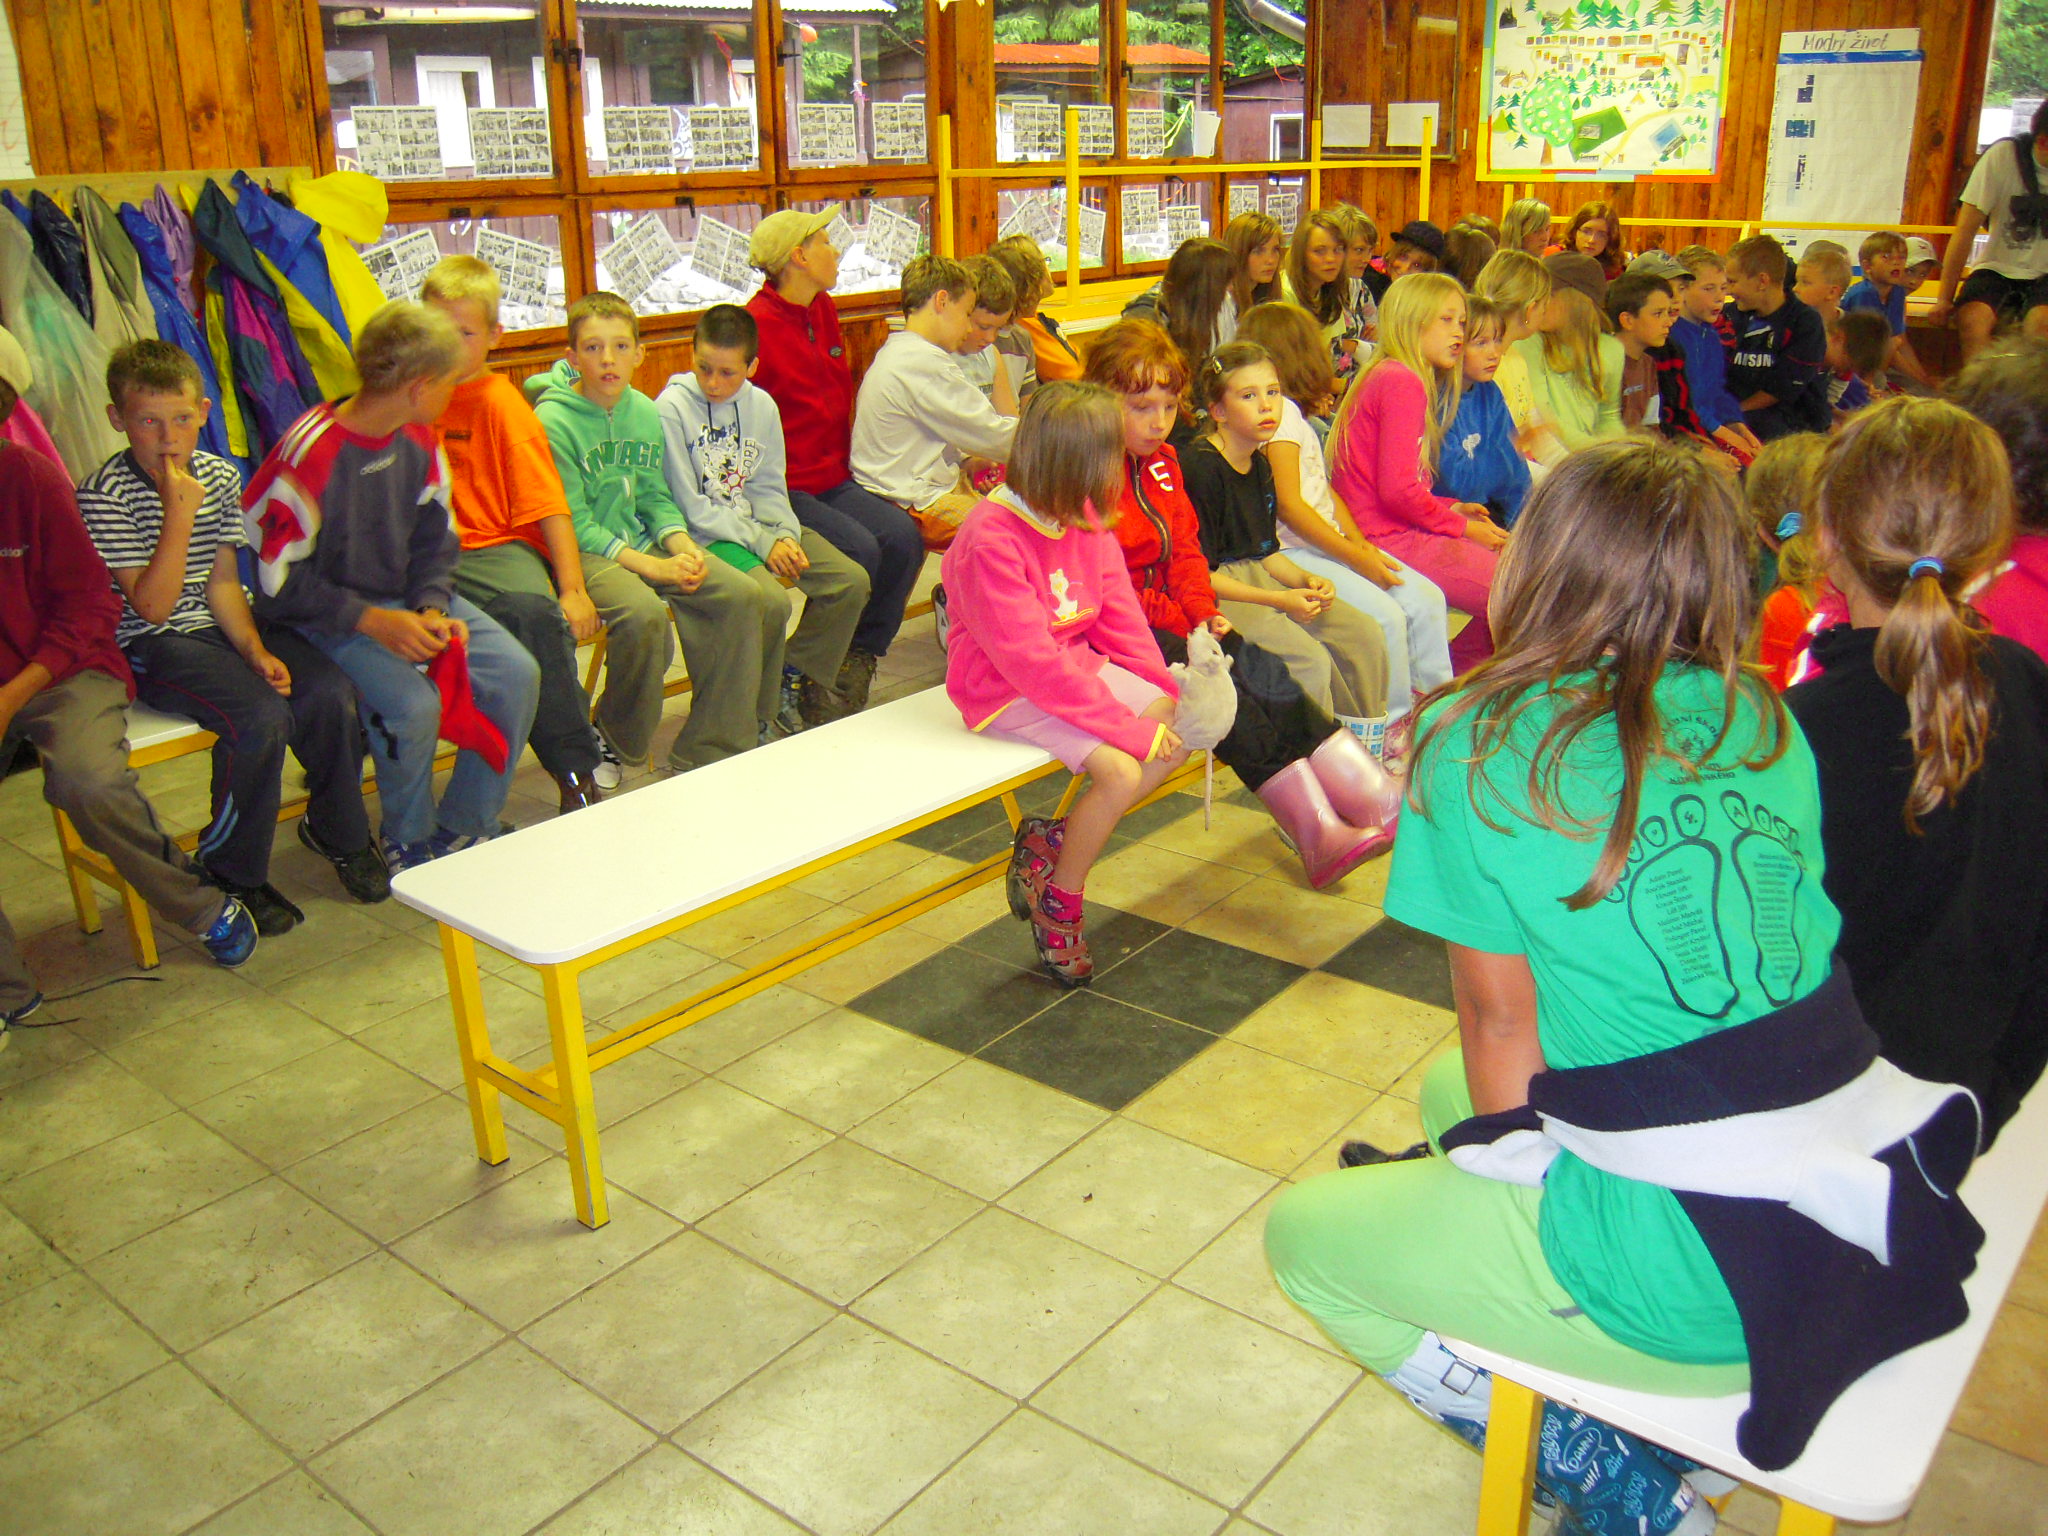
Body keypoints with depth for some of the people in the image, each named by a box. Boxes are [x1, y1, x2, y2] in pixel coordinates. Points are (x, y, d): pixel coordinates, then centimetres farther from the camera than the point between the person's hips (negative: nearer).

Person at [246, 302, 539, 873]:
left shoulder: (419, 438, -1)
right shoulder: (311, 452, -22)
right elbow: (279, 580, -18)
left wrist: (433, 608, -9)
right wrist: (374, 621, -23)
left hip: (408, 598, 7)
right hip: (327, 613, -7)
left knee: (517, 673, -10)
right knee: (412, 704, -29)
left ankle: (463, 827, 6)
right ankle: (409, 841, 0)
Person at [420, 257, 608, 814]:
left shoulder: (501, 403, 2)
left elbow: (550, 506, -5)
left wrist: (573, 589, -15)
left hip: (494, 546, -4)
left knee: (535, 608, -37)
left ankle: (578, 771, -20)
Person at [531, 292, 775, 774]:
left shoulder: (645, 412, 8)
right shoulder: (553, 421, -12)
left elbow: (655, 497, 14)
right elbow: (573, 524, -14)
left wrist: (683, 546, -8)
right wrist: (651, 567, -21)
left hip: (643, 544, 7)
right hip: (582, 555, -7)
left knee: (747, 598, -11)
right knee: (643, 613, -36)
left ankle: (707, 753, -3)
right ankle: (617, 747, -9)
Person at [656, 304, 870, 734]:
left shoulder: (761, 405, 5)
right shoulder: (672, 408, -12)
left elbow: (769, 488, 9)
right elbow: (691, 506, -13)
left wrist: (786, 536, -11)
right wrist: (761, 542, -17)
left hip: (759, 523, 6)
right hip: (705, 535, -6)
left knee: (851, 580, -8)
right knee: (770, 600, -30)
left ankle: (796, 676, 11)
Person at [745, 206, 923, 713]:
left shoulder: (824, 311, 13)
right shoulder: (757, 325, -12)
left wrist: (842, 466, 17)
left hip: (833, 479, 8)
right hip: (783, 489, -7)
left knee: (904, 536, -14)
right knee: (860, 549, -25)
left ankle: (857, 661, -1)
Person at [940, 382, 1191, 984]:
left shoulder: (1084, 518, 0)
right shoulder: (990, 540, -26)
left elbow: (1119, 614, 4)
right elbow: (1031, 659, -28)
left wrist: (1165, 691, -9)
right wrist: (1128, 725, -27)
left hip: (1080, 665, 8)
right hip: (1006, 692, -8)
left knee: (1186, 729, -4)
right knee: (1120, 772, -25)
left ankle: (1051, 842, 3)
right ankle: (1056, 904, 1)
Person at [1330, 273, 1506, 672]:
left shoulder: (1386, 376, 19)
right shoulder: (1402, 382, -13)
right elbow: (1397, 490, -21)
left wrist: (1449, 508, 7)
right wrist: (1461, 527, -8)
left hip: (1395, 532, 11)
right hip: (1390, 541, -11)